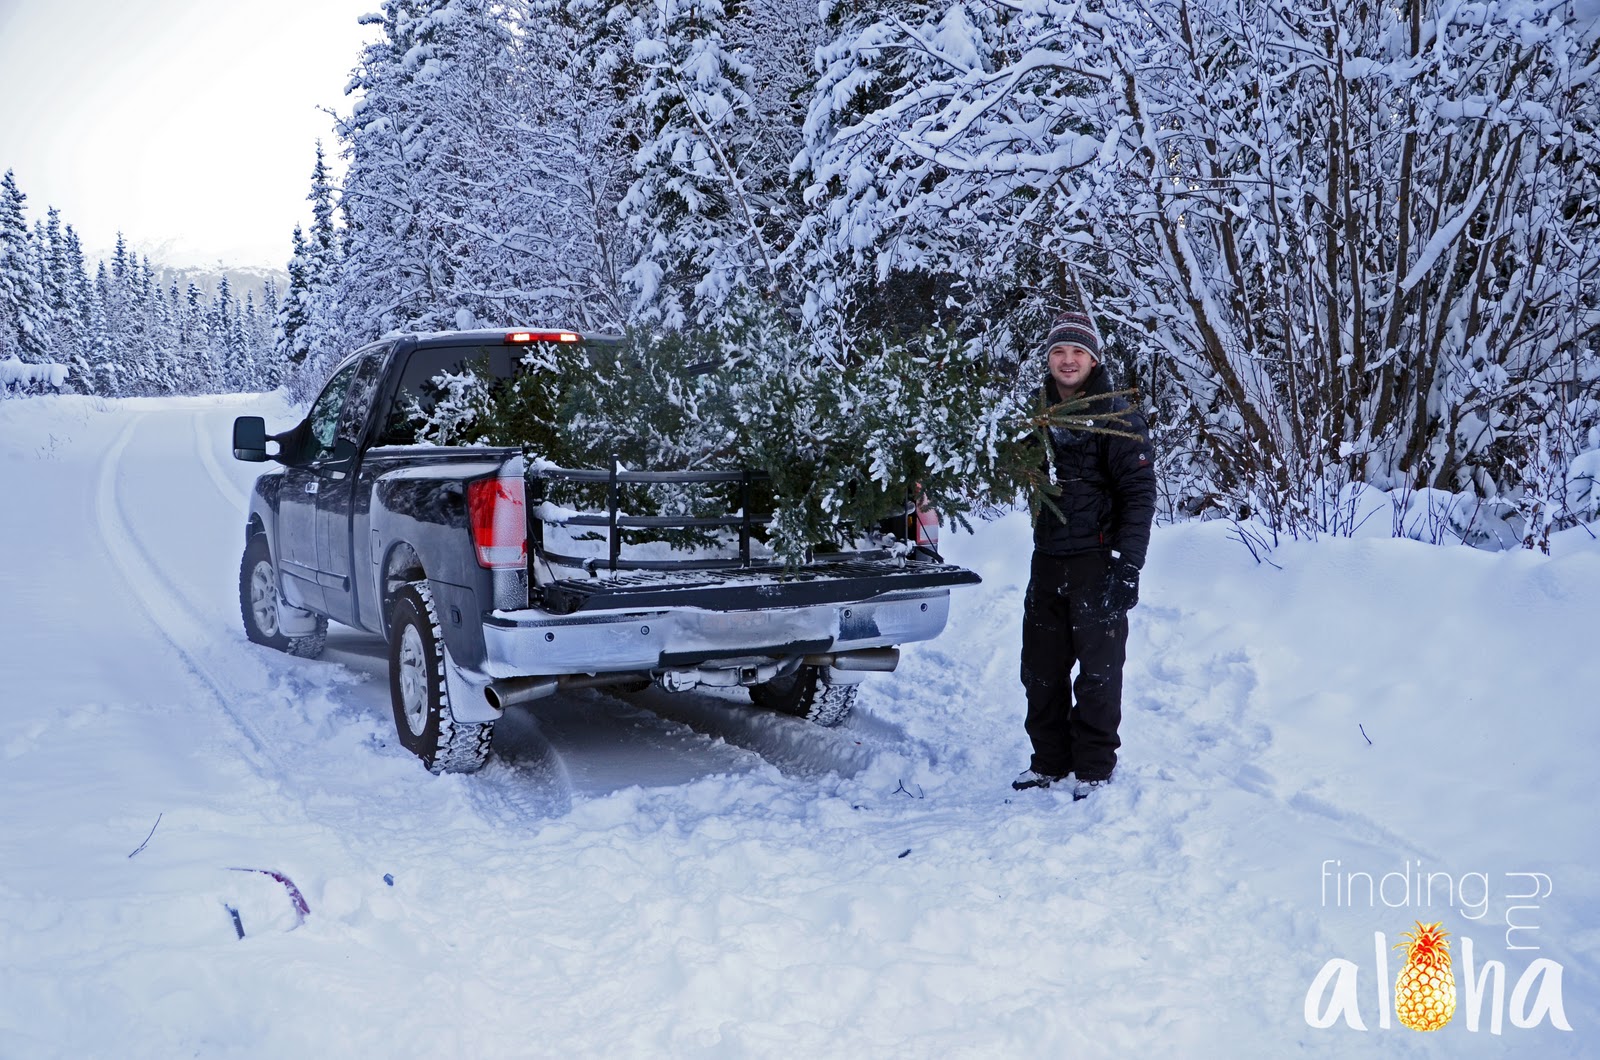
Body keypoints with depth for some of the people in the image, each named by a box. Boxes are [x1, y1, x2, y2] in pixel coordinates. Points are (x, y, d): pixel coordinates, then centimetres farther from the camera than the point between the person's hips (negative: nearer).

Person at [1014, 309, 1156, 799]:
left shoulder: (1117, 417, -7)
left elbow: (1140, 494, -11)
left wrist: (1128, 565, -17)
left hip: (1097, 561, -6)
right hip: (1047, 561, 6)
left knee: (1098, 671, 1)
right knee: (1041, 669, 10)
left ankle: (1094, 768, 13)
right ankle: (1049, 763, 23)